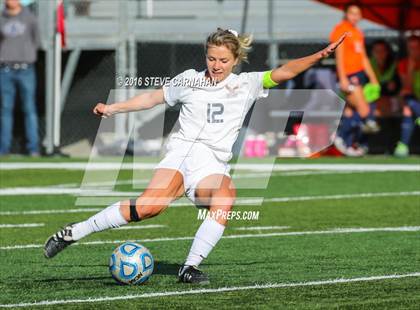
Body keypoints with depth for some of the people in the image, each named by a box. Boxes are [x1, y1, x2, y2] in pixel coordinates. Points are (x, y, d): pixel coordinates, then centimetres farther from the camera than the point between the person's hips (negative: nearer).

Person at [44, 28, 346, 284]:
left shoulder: (247, 84, 13)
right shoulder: (188, 80, 15)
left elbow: (283, 72, 6)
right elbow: (152, 98, 25)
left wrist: (320, 55, -5)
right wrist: (113, 108, 23)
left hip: (214, 164, 1)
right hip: (182, 151, -1)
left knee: (226, 196, -35)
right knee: (151, 205, -28)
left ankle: (190, 267, -28)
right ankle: (73, 233, -22)